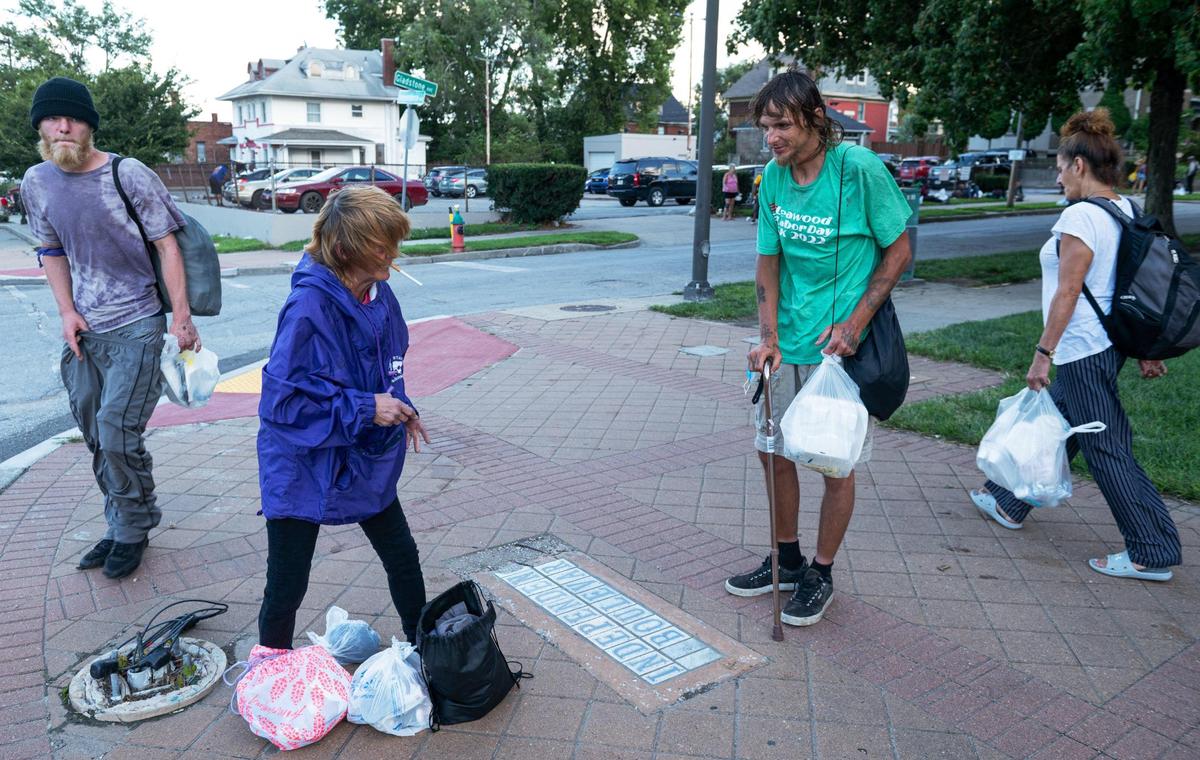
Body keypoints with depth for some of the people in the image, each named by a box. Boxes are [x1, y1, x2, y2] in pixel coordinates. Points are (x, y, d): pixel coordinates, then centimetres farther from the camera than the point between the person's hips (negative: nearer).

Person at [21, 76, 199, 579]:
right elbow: (52, 251, 15)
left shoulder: (128, 175, -10)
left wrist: (181, 318, -13)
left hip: (137, 326, -5)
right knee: (97, 440, 12)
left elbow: (167, 245, -9)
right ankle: (124, 527, 29)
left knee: (117, 433, -11)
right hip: (84, 330, 6)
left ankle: (132, 530, 11)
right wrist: (67, 312, 2)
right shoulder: (36, 183, 5)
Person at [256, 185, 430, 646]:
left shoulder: (379, 293, -4)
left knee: (403, 559, 18)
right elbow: (283, 397, -26)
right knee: (286, 589, 7)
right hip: (304, 466, -7)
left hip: (366, 461, 7)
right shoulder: (310, 306, -27)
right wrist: (364, 409, -25)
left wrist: (400, 409, 1)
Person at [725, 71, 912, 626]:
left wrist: (854, 323, -16)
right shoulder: (773, 177, 1)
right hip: (787, 344, 6)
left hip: (840, 346, -5)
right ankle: (787, 562, 34)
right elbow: (769, 261, 7)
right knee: (774, 451, 13)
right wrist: (768, 335, -5)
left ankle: (821, 574, 25)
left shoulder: (859, 168, -15)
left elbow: (898, 251, -8)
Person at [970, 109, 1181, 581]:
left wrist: (1043, 353, -15)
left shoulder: (1080, 216, -18)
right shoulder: (1126, 211, 9)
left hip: (1081, 351, -10)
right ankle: (1010, 503, 36)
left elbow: (1067, 293, -20)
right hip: (1106, 343, 10)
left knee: (1106, 449, -2)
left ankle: (1153, 553, 6)